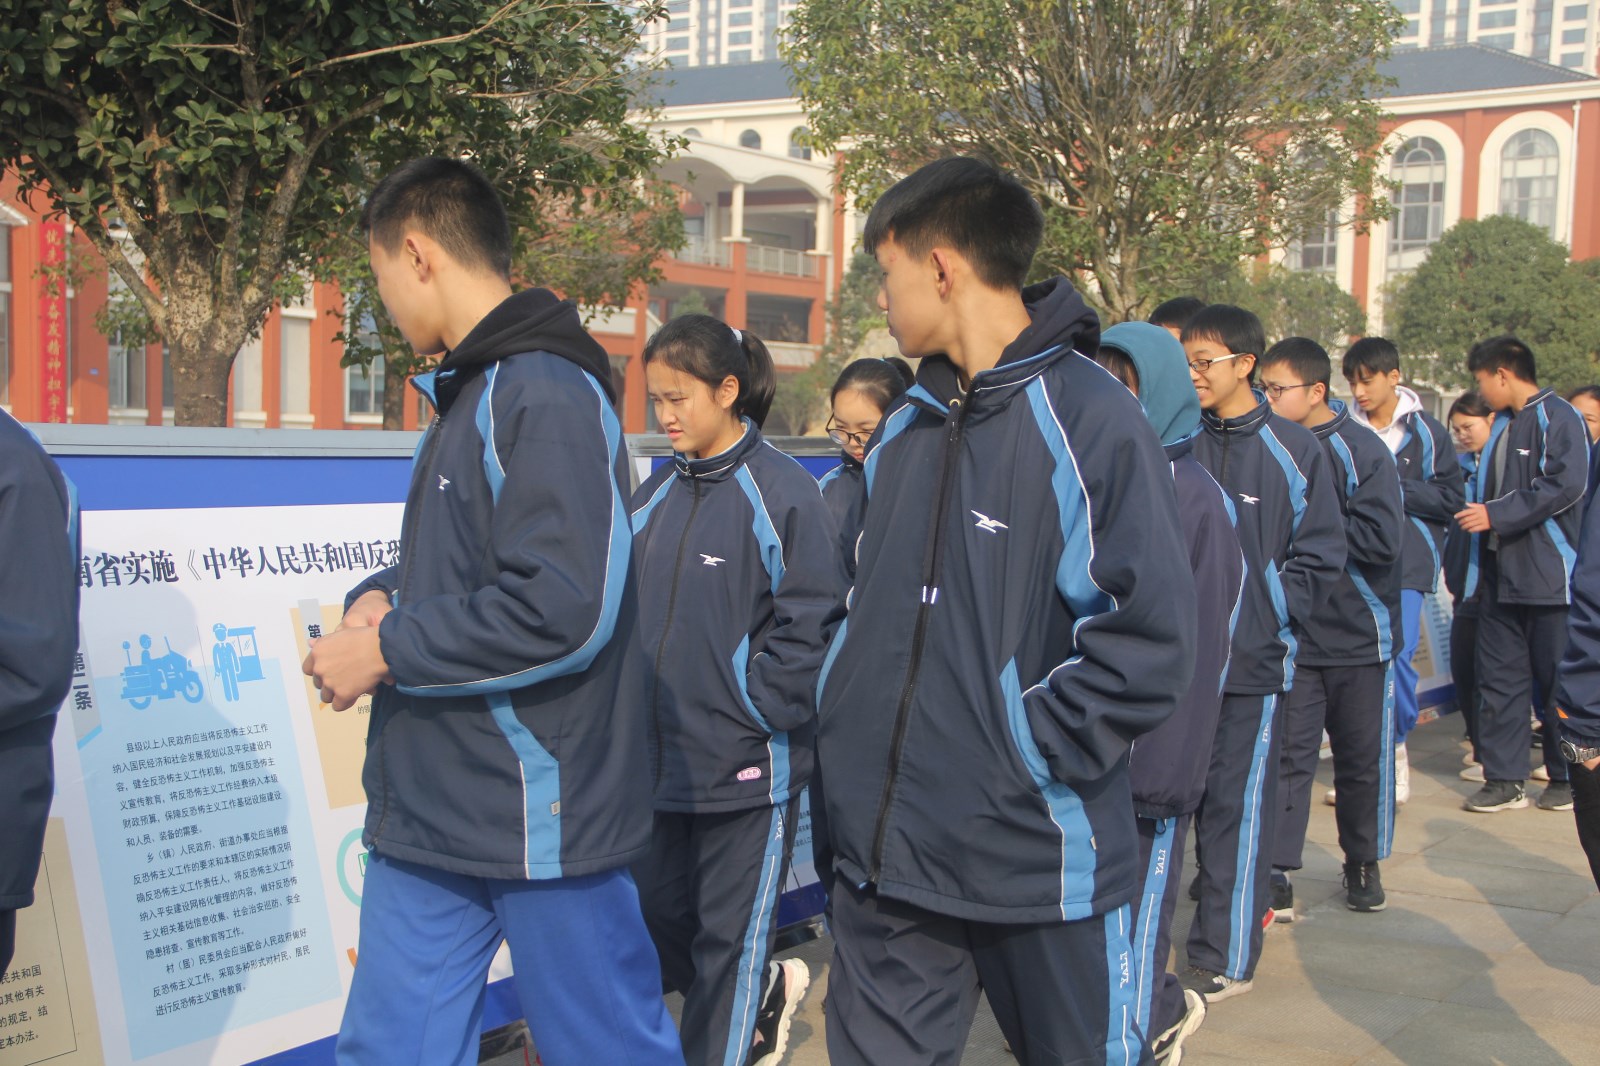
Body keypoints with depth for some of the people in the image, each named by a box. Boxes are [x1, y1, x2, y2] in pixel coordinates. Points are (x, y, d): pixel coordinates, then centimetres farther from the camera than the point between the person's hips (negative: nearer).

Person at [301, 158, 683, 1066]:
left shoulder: (547, 396, -17)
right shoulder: (468, 394, 15)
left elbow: (563, 610, -26)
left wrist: (388, 652, -15)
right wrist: (383, 598, 2)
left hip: (543, 821, -9)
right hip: (429, 816, 9)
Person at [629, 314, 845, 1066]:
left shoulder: (783, 492, -14)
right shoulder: (657, 493, 7)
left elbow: (810, 624, -14)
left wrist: (757, 712, -15)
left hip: (747, 769, -7)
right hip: (660, 760, 7)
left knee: (729, 937, 7)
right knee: (660, 918, 18)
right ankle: (768, 992, 42)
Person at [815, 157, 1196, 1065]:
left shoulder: (1089, 422, -14)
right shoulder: (905, 429, 10)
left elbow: (1149, 644, -19)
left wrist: (1026, 753, -16)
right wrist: (848, 724, 8)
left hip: (1041, 860, -6)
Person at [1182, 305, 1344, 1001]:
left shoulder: (1292, 451, -3)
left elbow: (1319, 556, -1)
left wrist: (1267, 618, -9)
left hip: (1250, 661, -3)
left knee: (1235, 806, 2)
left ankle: (1225, 957, 12)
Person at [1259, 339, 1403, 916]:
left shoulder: (1360, 450, -11)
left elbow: (1383, 540, -20)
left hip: (1358, 634, -2)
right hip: (1288, 635, 2)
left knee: (1363, 758, 11)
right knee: (1286, 754, 0)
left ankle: (1363, 864, 29)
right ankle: (1277, 874, 5)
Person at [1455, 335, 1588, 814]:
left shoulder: (1558, 418, -11)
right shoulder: (1503, 426, 16)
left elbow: (1566, 485, -22)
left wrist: (1497, 514, -20)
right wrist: (1474, 513, 11)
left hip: (1548, 576, -8)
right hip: (1500, 574, 9)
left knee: (1556, 683, 1)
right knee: (1499, 679, 8)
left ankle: (1568, 777, 14)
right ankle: (1504, 779, 13)